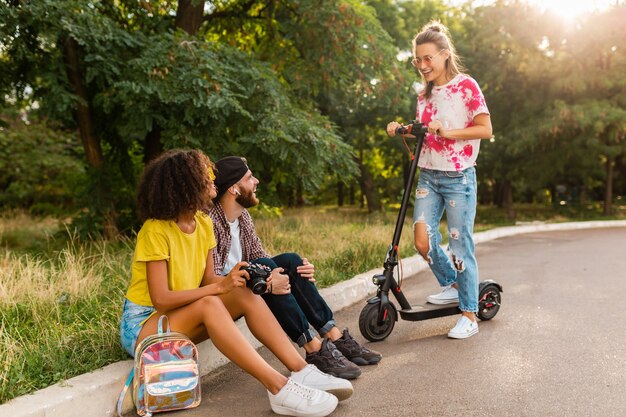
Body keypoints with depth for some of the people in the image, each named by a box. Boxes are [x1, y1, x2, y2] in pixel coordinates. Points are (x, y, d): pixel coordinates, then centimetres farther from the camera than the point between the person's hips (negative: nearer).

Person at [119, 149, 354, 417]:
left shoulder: (203, 224, 2)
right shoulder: (155, 231, -20)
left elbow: (207, 280, 0)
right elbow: (161, 299, -26)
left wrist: (230, 280, -22)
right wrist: (220, 286, -29)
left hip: (183, 318, 7)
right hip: (143, 324, -6)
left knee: (245, 295, -18)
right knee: (209, 304, -35)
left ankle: (302, 371, -25)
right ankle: (279, 388, -40)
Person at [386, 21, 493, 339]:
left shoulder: (465, 86, -4)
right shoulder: (424, 94, 14)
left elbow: (485, 129, -10)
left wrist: (447, 132, -19)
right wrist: (401, 131, 3)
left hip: (459, 178, -5)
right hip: (428, 176, 5)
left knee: (460, 245, -2)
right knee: (423, 241, -6)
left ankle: (469, 315, 12)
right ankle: (451, 286, 22)